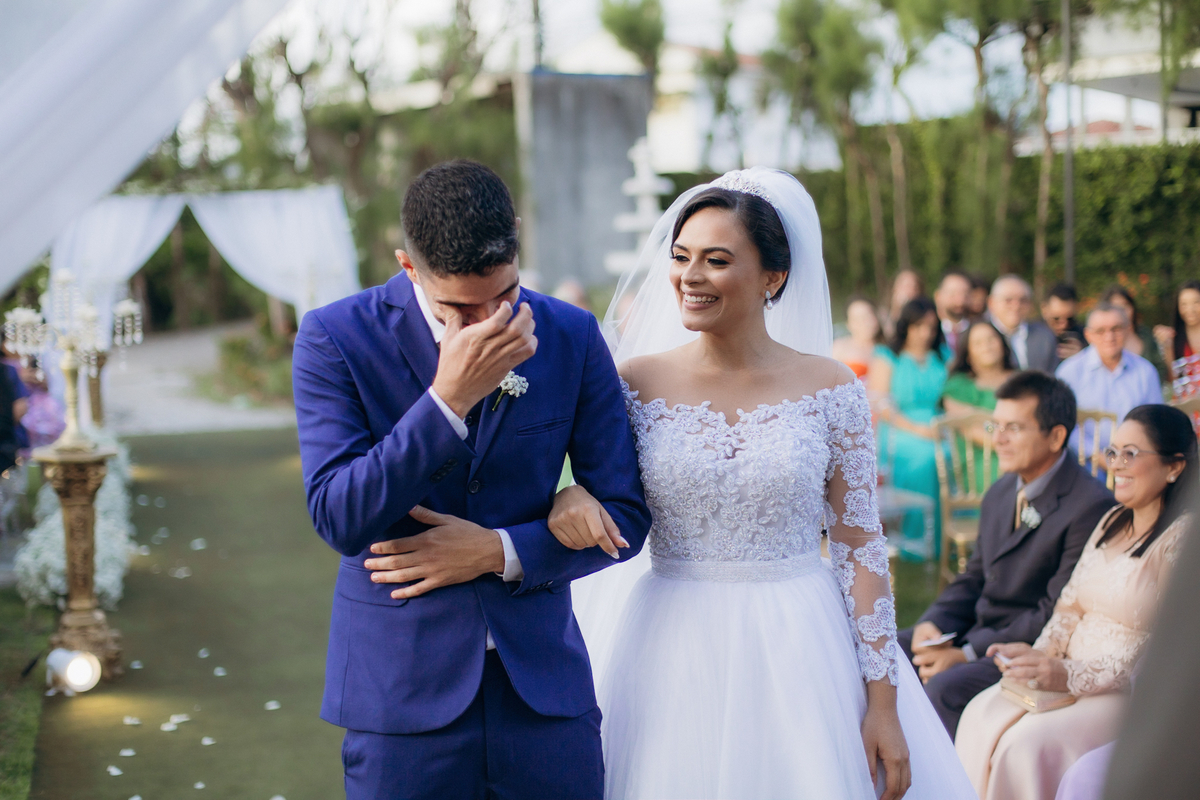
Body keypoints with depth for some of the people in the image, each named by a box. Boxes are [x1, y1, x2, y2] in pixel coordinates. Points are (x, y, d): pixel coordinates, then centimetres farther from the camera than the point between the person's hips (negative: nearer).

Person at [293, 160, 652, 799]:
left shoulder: (572, 336, 0)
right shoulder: (334, 338, -6)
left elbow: (625, 513, 3)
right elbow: (339, 519, -15)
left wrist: (497, 551, -10)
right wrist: (449, 397, -23)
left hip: (542, 684, 2)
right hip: (403, 693, -2)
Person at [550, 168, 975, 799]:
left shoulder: (831, 389, -2)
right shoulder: (635, 382, -1)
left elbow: (859, 546, -1)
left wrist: (883, 704, -4)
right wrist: (564, 499, -19)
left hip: (802, 652, 0)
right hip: (673, 657, 1)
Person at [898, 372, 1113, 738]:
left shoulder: (1090, 508, -18)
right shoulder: (999, 494, 10)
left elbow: (1057, 617, -20)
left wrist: (965, 654, -21)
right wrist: (932, 623, -4)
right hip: (975, 631, 9)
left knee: (946, 688, -31)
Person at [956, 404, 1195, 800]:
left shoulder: (1182, 540, -13)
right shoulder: (1111, 522, 14)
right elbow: (1070, 607, 15)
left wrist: (1071, 677, -22)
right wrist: (1038, 655, -6)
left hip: (1136, 694, -8)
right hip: (1072, 675, 8)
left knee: (1030, 741, -27)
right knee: (981, 715, -13)